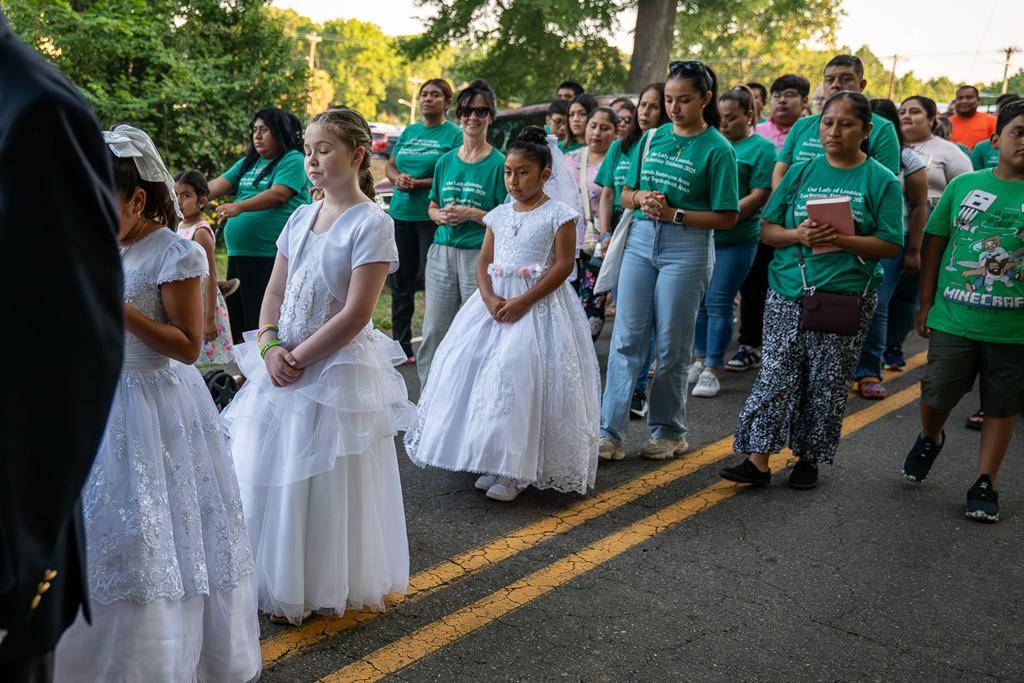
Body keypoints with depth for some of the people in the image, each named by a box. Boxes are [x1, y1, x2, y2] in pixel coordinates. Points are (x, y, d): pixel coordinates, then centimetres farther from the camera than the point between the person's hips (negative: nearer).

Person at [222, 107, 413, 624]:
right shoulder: (300, 218, 9)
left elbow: (356, 314, -18)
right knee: (269, 475, 13)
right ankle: (277, 581, 32)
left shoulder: (371, 223, -13)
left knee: (323, 482, 4)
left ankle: (322, 590, 23)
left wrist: (298, 359, -15)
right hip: (282, 368, 7)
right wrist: (270, 348, -8)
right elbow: (274, 293, 9)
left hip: (337, 371, -7)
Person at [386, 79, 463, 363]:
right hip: (401, 213, 6)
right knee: (401, 281, 9)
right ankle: (402, 347, 19)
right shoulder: (409, 131, 17)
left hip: (432, 216, -6)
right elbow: (390, 165, 19)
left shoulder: (454, 134, -1)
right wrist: (398, 178, -3)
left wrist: (419, 183, -16)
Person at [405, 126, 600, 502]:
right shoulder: (500, 214, 12)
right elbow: (484, 262, 11)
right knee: (470, 362, -2)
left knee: (519, 372, -16)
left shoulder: (558, 214, -4)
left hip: (540, 303, -6)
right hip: (495, 302, 6)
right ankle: (493, 460, 10)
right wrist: (490, 298, -9)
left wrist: (524, 301, -18)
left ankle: (518, 470, -3)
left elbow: (563, 265, -10)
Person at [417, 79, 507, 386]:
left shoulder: (498, 163, -2)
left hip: (480, 255, -4)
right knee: (433, 334, 6)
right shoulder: (445, 161, 12)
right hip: (443, 253, 4)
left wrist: (471, 214, -16)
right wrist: (443, 215, -2)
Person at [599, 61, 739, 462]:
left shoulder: (717, 149, -4)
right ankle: (609, 432, 4)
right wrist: (641, 198, -8)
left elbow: (727, 217, -8)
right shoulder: (652, 138, 10)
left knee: (672, 345, 4)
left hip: (686, 248, -4)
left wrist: (674, 214, -16)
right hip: (640, 239, 4)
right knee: (626, 338, 1)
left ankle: (668, 431, 20)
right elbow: (625, 194, 15)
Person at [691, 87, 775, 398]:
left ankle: (711, 371, 5)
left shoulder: (761, 148, -2)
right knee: (698, 300, 10)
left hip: (736, 239, -5)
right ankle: (699, 361, 24)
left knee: (718, 303, -3)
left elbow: (759, 196, -10)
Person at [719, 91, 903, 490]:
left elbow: (891, 245, -5)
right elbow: (767, 229, 7)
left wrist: (842, 240, -19)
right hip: (788, 293, 2)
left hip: (847, 298, -1)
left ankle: (809, 459, 21)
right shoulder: (801, 173, 9)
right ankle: (757, 461, 2)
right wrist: (798, 235, -14)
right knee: (776, 375, -1)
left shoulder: (881, 181, 1)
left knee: (827, 383, 6)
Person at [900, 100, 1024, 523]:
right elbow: (934, 244, 8)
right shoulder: (965, 184, 2)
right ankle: (930, 439, 39)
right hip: (953, 318, 1)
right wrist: (926, 304, 6)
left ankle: (985, 484, 22)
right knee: (937, 395, 7)